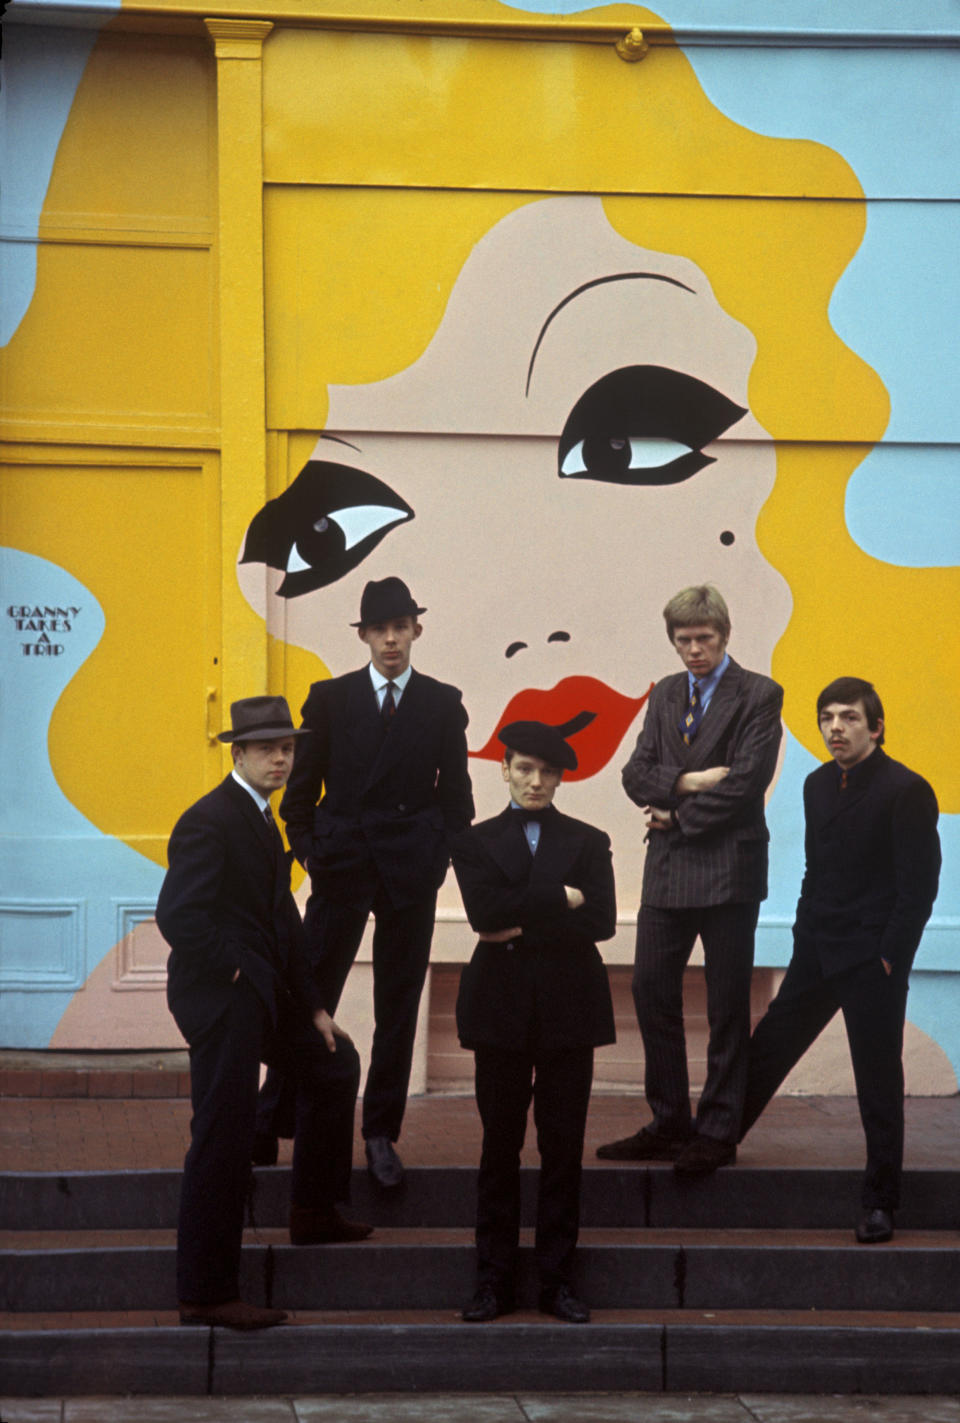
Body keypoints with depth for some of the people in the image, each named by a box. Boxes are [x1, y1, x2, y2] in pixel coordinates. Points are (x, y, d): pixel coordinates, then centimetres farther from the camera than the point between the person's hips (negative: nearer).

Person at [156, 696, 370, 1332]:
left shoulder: (260, 820, 15)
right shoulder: (209, 822, -16)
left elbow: (282, 919, 19)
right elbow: (177, 915, -26)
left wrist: (312, 1006, 18)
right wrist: (230, 967, -14)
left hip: (262, 994, 10)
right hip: (220, 998, -10)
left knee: (336, 1063, 24)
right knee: (224, 1140, -8)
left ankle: (314, 1213, 33)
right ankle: (206, 1294, -2)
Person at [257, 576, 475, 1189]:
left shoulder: (442, 703, 7)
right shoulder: (330, 699, 7)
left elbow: (455, 789, 9)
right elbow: (302, 785, 10)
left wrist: (444, 856, -2)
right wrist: (307, 849, 0)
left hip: (412, 870, 1)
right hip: (342, 864, -1)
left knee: (398, 1007, 4)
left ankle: (381, 1133, 12)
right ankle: (269, 1128, 3)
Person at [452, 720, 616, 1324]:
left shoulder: (588, 842, 8)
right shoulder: (477, 842, 7)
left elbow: (601, 921, -7)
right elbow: (485, 912, -11)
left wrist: (524, 927, -11)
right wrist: (559, 899, -11)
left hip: (568, 1007, 0)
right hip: (502, 1007, 0)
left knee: (564, 1144, 2)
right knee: (500, 1143, 2)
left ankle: (558, 1279, 8)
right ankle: (495, 1280, 8)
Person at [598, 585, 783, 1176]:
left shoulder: (758, 695, -3)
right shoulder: (666, 694, 15)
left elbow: (747, 780, -13)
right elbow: (636, 774, 7)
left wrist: (677, 816, -7)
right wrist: (686, 782, -12)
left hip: (728, 867, -6)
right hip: (668, 869, 6)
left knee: (727, 1007, 0)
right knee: (652, 992, 5)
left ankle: (718, 1133, 7)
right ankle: (670, 1125, 15)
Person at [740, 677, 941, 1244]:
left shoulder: (906, 791, -11)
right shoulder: (818, 784, 11)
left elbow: (919, 887, -12)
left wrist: (889, 959, -15)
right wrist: (806, 936, 11)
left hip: (872, 962, -6)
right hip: (817, 954, 6)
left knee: (878, 1081, 1)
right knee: (767, 1048, 12)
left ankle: (881, 1202, 10)